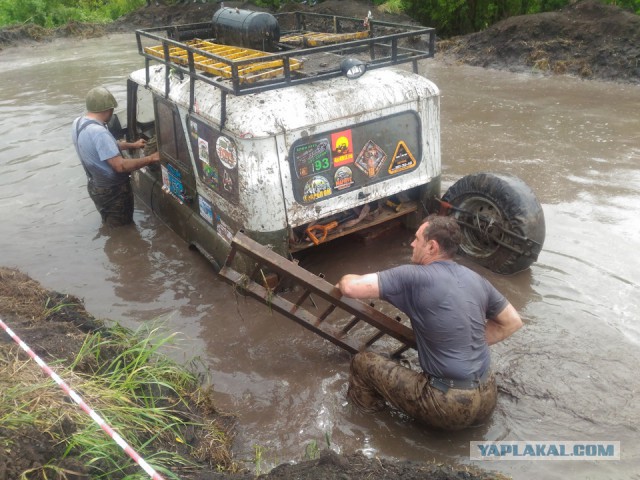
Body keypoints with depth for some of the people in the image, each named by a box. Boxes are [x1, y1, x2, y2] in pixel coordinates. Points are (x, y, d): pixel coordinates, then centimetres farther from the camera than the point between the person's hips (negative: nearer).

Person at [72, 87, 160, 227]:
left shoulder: (78, 123, 0)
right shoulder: (98, 132, -32)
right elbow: (120, 166, -33)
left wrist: (132, 145, 20)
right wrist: (151, 158, -25)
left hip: (95, 186, 10)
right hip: (113, 191, -10)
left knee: (110, 225, 30)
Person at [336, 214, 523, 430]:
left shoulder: (414, 277, -14)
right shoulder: (475, 279, 5)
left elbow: (351, 287, -18)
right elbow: (513, 322, 17)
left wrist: (344, 281, 6)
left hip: (450, 407, -6)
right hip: (487, 399, 7)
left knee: (363, 362, 9)